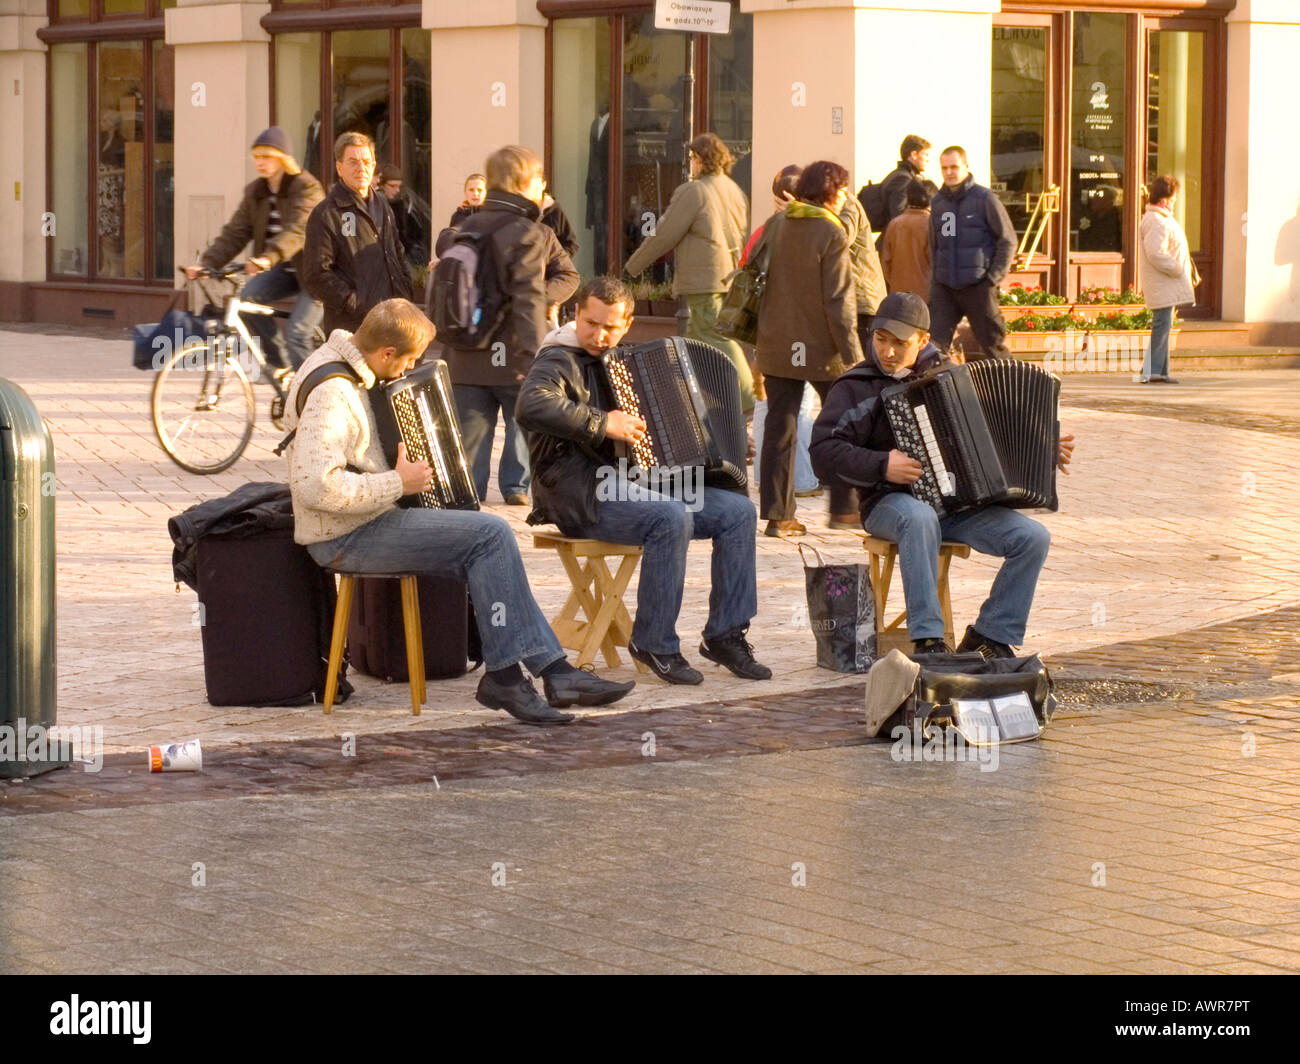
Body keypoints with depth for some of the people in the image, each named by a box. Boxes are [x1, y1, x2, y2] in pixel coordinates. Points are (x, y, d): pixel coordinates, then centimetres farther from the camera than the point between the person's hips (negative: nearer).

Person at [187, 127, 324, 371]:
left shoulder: (306, 188, -16)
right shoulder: (255, 192, 7)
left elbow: (296, 231, -32)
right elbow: (235, 233, 1)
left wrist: (268, 258, -49)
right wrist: (207, 263, -14)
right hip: (284, 270, 6)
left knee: (296, 333, -18)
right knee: (248, 295, -19)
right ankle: (276, 360, -2)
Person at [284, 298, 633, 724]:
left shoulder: (348, 367, 10)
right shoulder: (330, 393, -22)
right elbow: (315, 486, -33)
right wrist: (396, 484, -24)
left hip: (368, 522, 11)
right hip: (346, 539, -11)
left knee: (488, 553, 7)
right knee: (490, 534, -16)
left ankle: (555, 671, 4)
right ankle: (504, 676, -8)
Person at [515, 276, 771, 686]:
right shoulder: (559, 360, -7)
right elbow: (531, 406, -30)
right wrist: (602, 423, -28)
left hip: (631, 481, 8)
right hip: (582, 494, -8)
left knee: (737, 510, -6)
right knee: (672, 517, -33)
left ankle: (725, 634, -2)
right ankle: (654, 643, -21)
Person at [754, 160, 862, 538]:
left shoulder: (777, 224, 5)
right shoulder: (832, 234, -12)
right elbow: (838, 301, -16)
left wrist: (760, 339, 18)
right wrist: (852, 356, -13)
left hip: (776, 347, 5)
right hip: (821, 349, -5)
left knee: (779, 427, 7)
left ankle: (777, 514, 5)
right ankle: (844, 507, 12)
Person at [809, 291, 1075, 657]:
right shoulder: (856, 388, 1)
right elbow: (824, 454, -10)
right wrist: (882, 466, -21)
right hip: (893, 503, -5)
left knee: (1033, 538, -17)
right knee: (919, 518, -41)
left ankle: (990, 637, -6)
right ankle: (928, 641, -37)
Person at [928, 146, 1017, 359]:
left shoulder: (984, 199, -2)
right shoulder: (937, 203, 13)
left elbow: (1008, 240, -2)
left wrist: (994, 277, -9)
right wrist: (934, 281, 11)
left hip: (977, 286, -4)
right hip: (944, 288, 4)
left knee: (992, 343, 3)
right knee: (934, 343, -8)